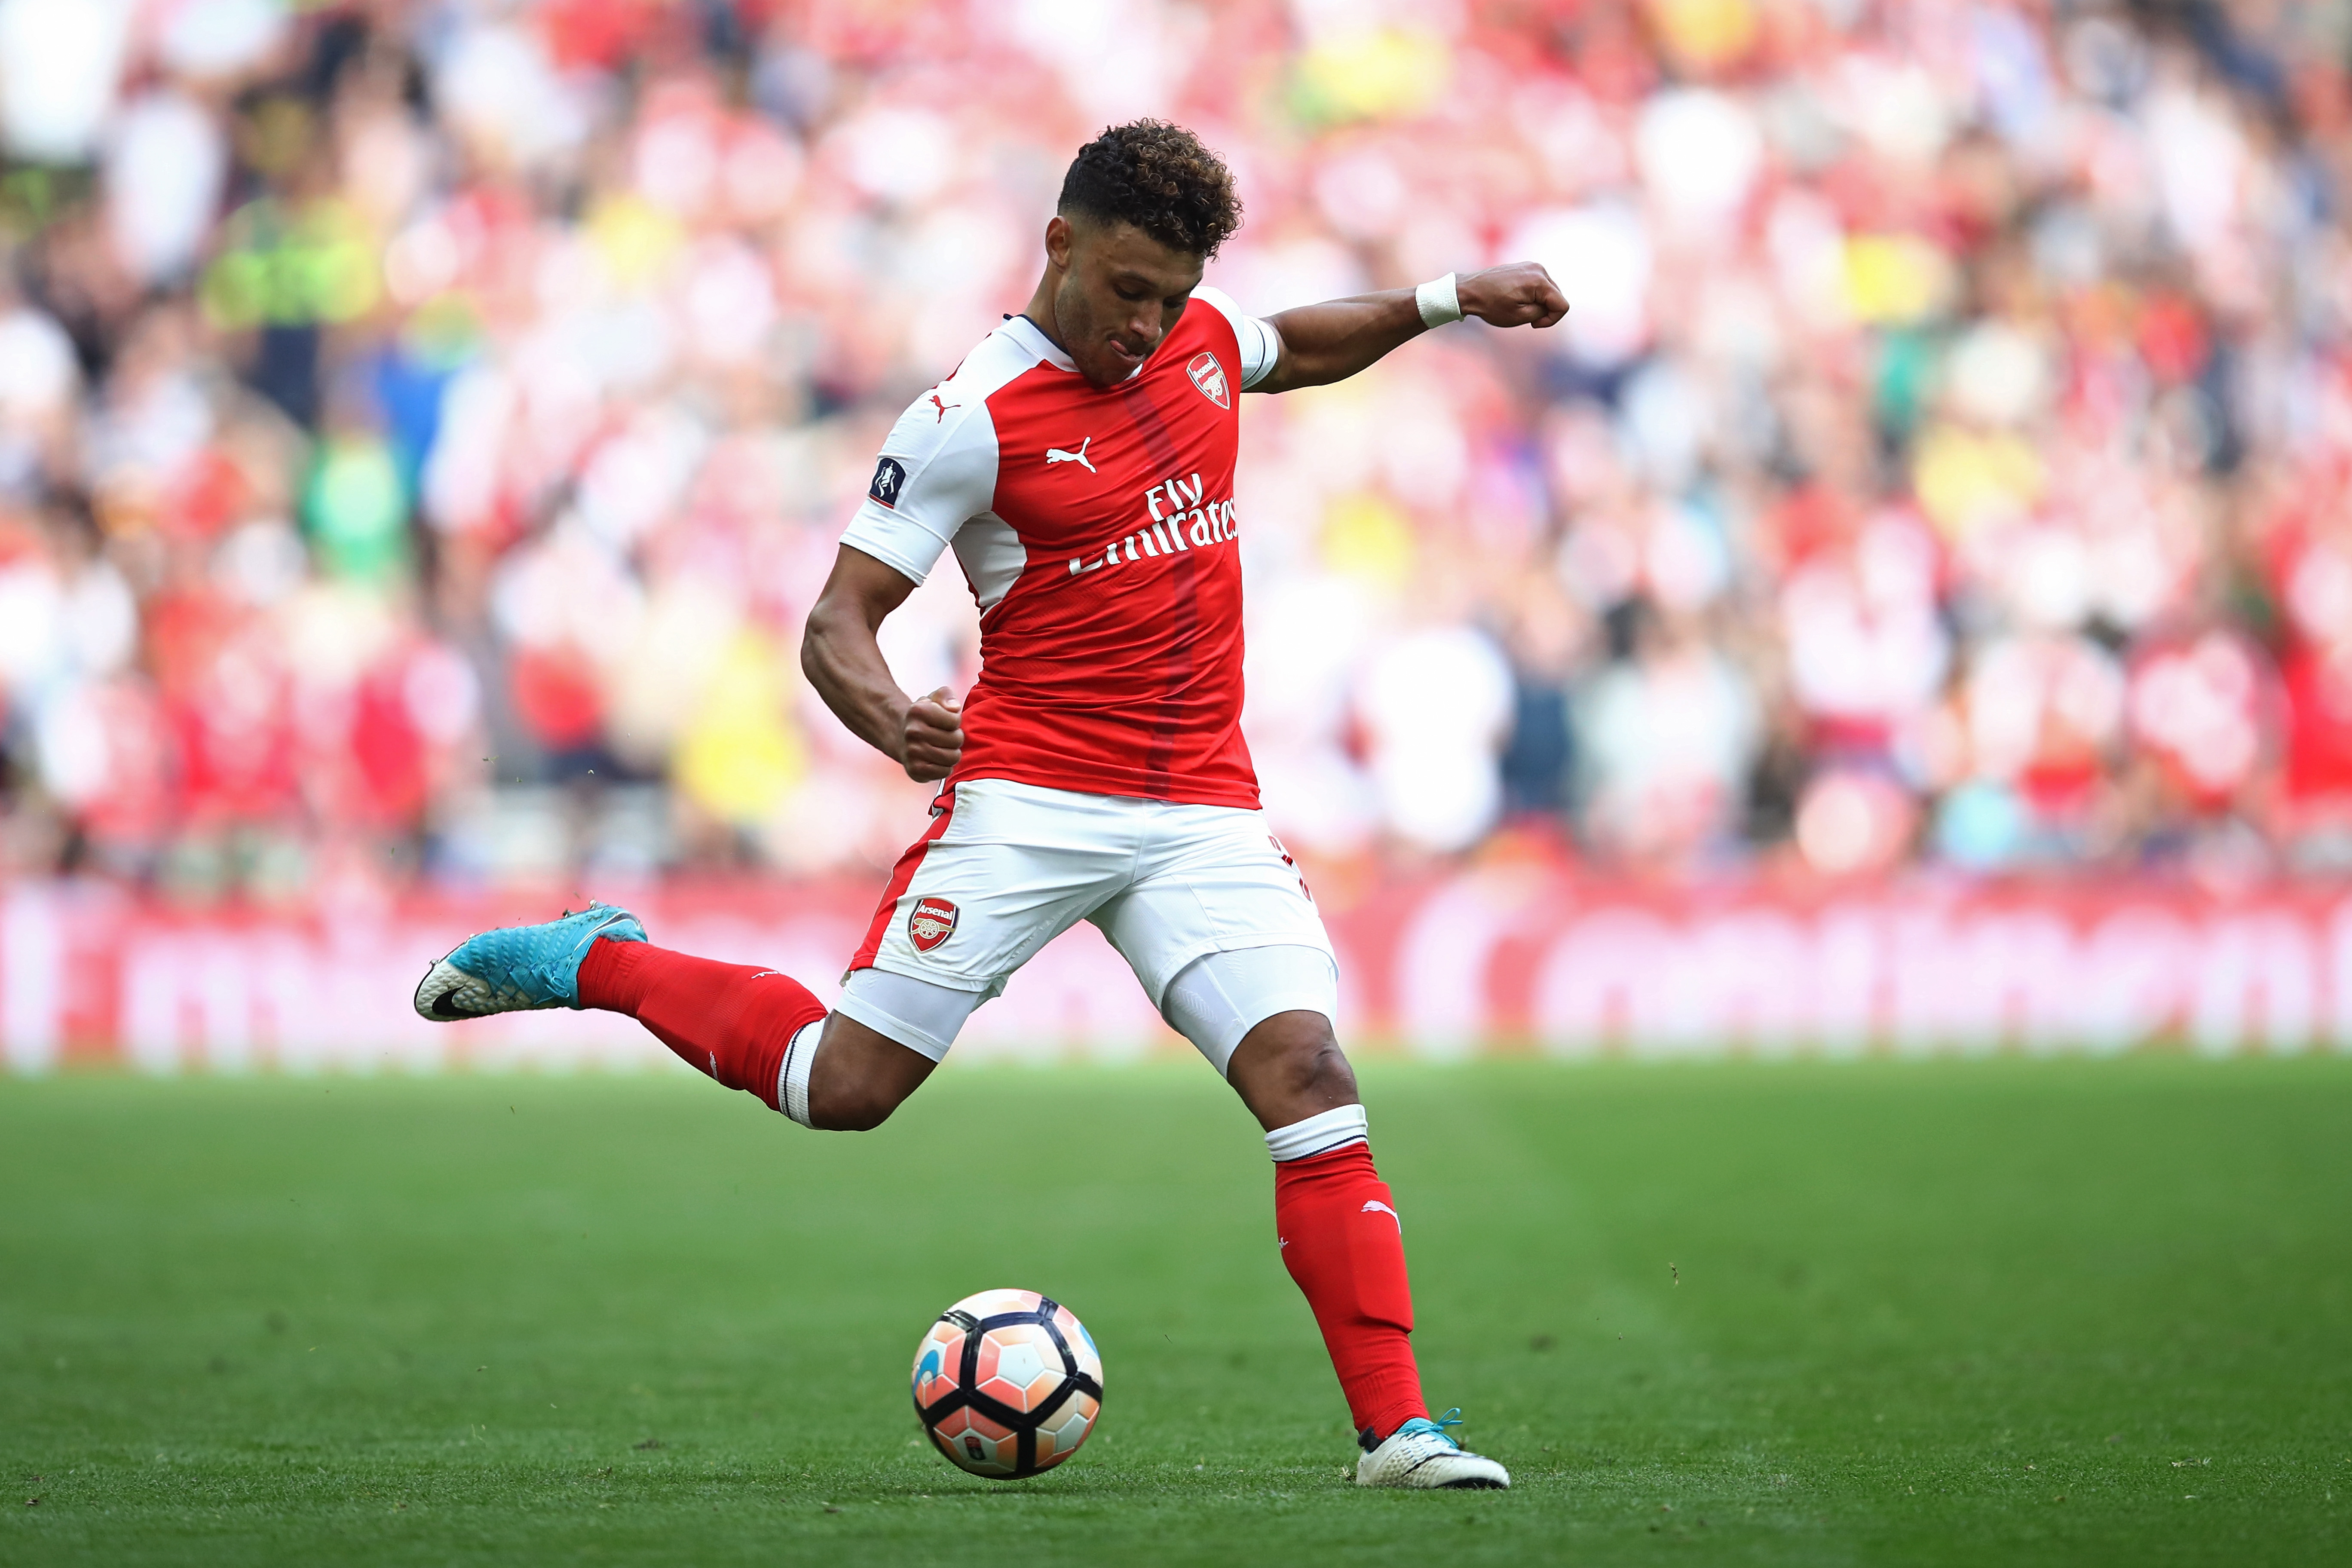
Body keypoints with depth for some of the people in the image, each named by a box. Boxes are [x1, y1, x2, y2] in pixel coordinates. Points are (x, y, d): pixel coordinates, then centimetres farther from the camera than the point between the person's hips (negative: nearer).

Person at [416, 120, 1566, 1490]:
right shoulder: (974, 419, -10)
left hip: (1204, 812, 4)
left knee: (1308, 1073, -14)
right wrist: (889, 719, -31)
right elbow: (837, 622, -11)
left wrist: (1443, 302, 24)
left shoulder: (1201, 338, 9)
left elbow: (1297, 353, 35)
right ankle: (595, 963, 17)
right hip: (1031, 798, -4)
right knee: (845, 1087, -7)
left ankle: (1397, 1429, -13)